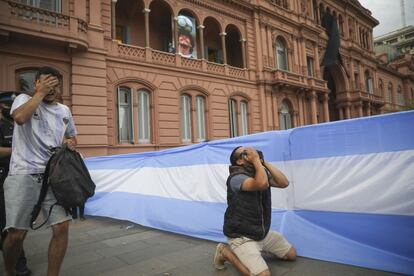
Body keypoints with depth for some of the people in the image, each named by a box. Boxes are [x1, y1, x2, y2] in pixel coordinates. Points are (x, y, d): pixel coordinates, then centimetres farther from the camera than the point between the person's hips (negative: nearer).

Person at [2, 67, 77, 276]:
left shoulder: (64, 111, 16)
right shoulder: (24, 99, 4)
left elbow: (72, 137, 27)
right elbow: (19, 117, -19)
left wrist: (71, 143, 3)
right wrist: (40, 93, -10)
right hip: (24, 175, -3)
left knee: (62, 227, -5)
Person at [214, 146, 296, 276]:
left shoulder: (260, 172, 2)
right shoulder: (236, 177, -24)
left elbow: (284, 183, -9)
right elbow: (262, 184, -40)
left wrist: (264, 162, -12)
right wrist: (256, 160, -27)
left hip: (263, 232, 8)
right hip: (242, 236, -8)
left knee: (292, 255, 14)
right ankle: (226, 252, 0)